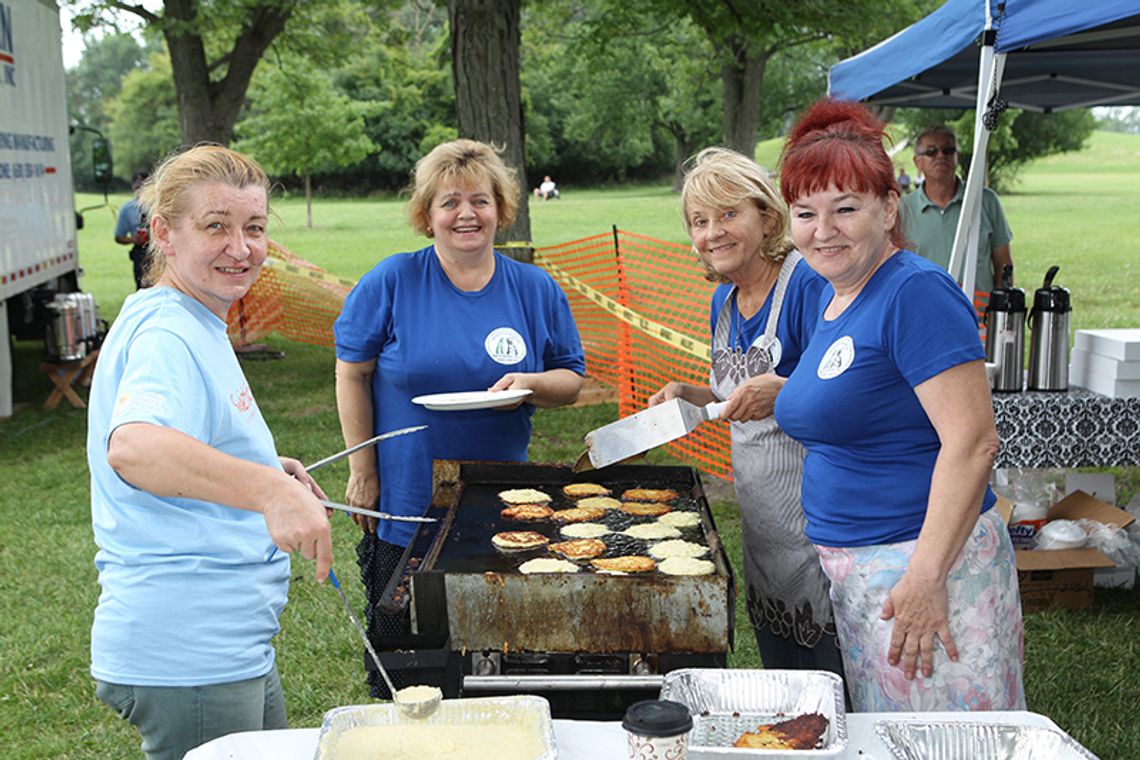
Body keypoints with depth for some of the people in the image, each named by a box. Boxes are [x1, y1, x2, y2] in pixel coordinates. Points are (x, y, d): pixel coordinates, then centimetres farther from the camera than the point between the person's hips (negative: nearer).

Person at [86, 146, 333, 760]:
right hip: (184, 658, -10)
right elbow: (131, 446, -40)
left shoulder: (198, 329, 14)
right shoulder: (167, 336, -19)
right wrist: (266, 489, -52)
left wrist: (266, 470, 12)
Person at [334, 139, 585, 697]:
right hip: (405, 506, -1)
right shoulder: (391, 282, -5)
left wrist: (529, 383, -14)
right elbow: (352, 374, 0)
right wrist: (363, 472, -3)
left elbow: (571, 379, 8)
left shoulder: (536, 290, 2)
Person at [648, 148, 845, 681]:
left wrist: (784, 392, -34)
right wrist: (689, 396, 3)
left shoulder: (809, 285, -16)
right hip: (759, 516, 8)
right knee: (778, 668, 20)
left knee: (827, 673, 2)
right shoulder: (724, 301, 9)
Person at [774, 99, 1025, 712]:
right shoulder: (834, 297, 11)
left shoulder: (917, 292, -17)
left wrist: (926, 578, -25)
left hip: (926, 558, -9)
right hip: (851, 568, 9)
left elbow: (972, 443, -23)